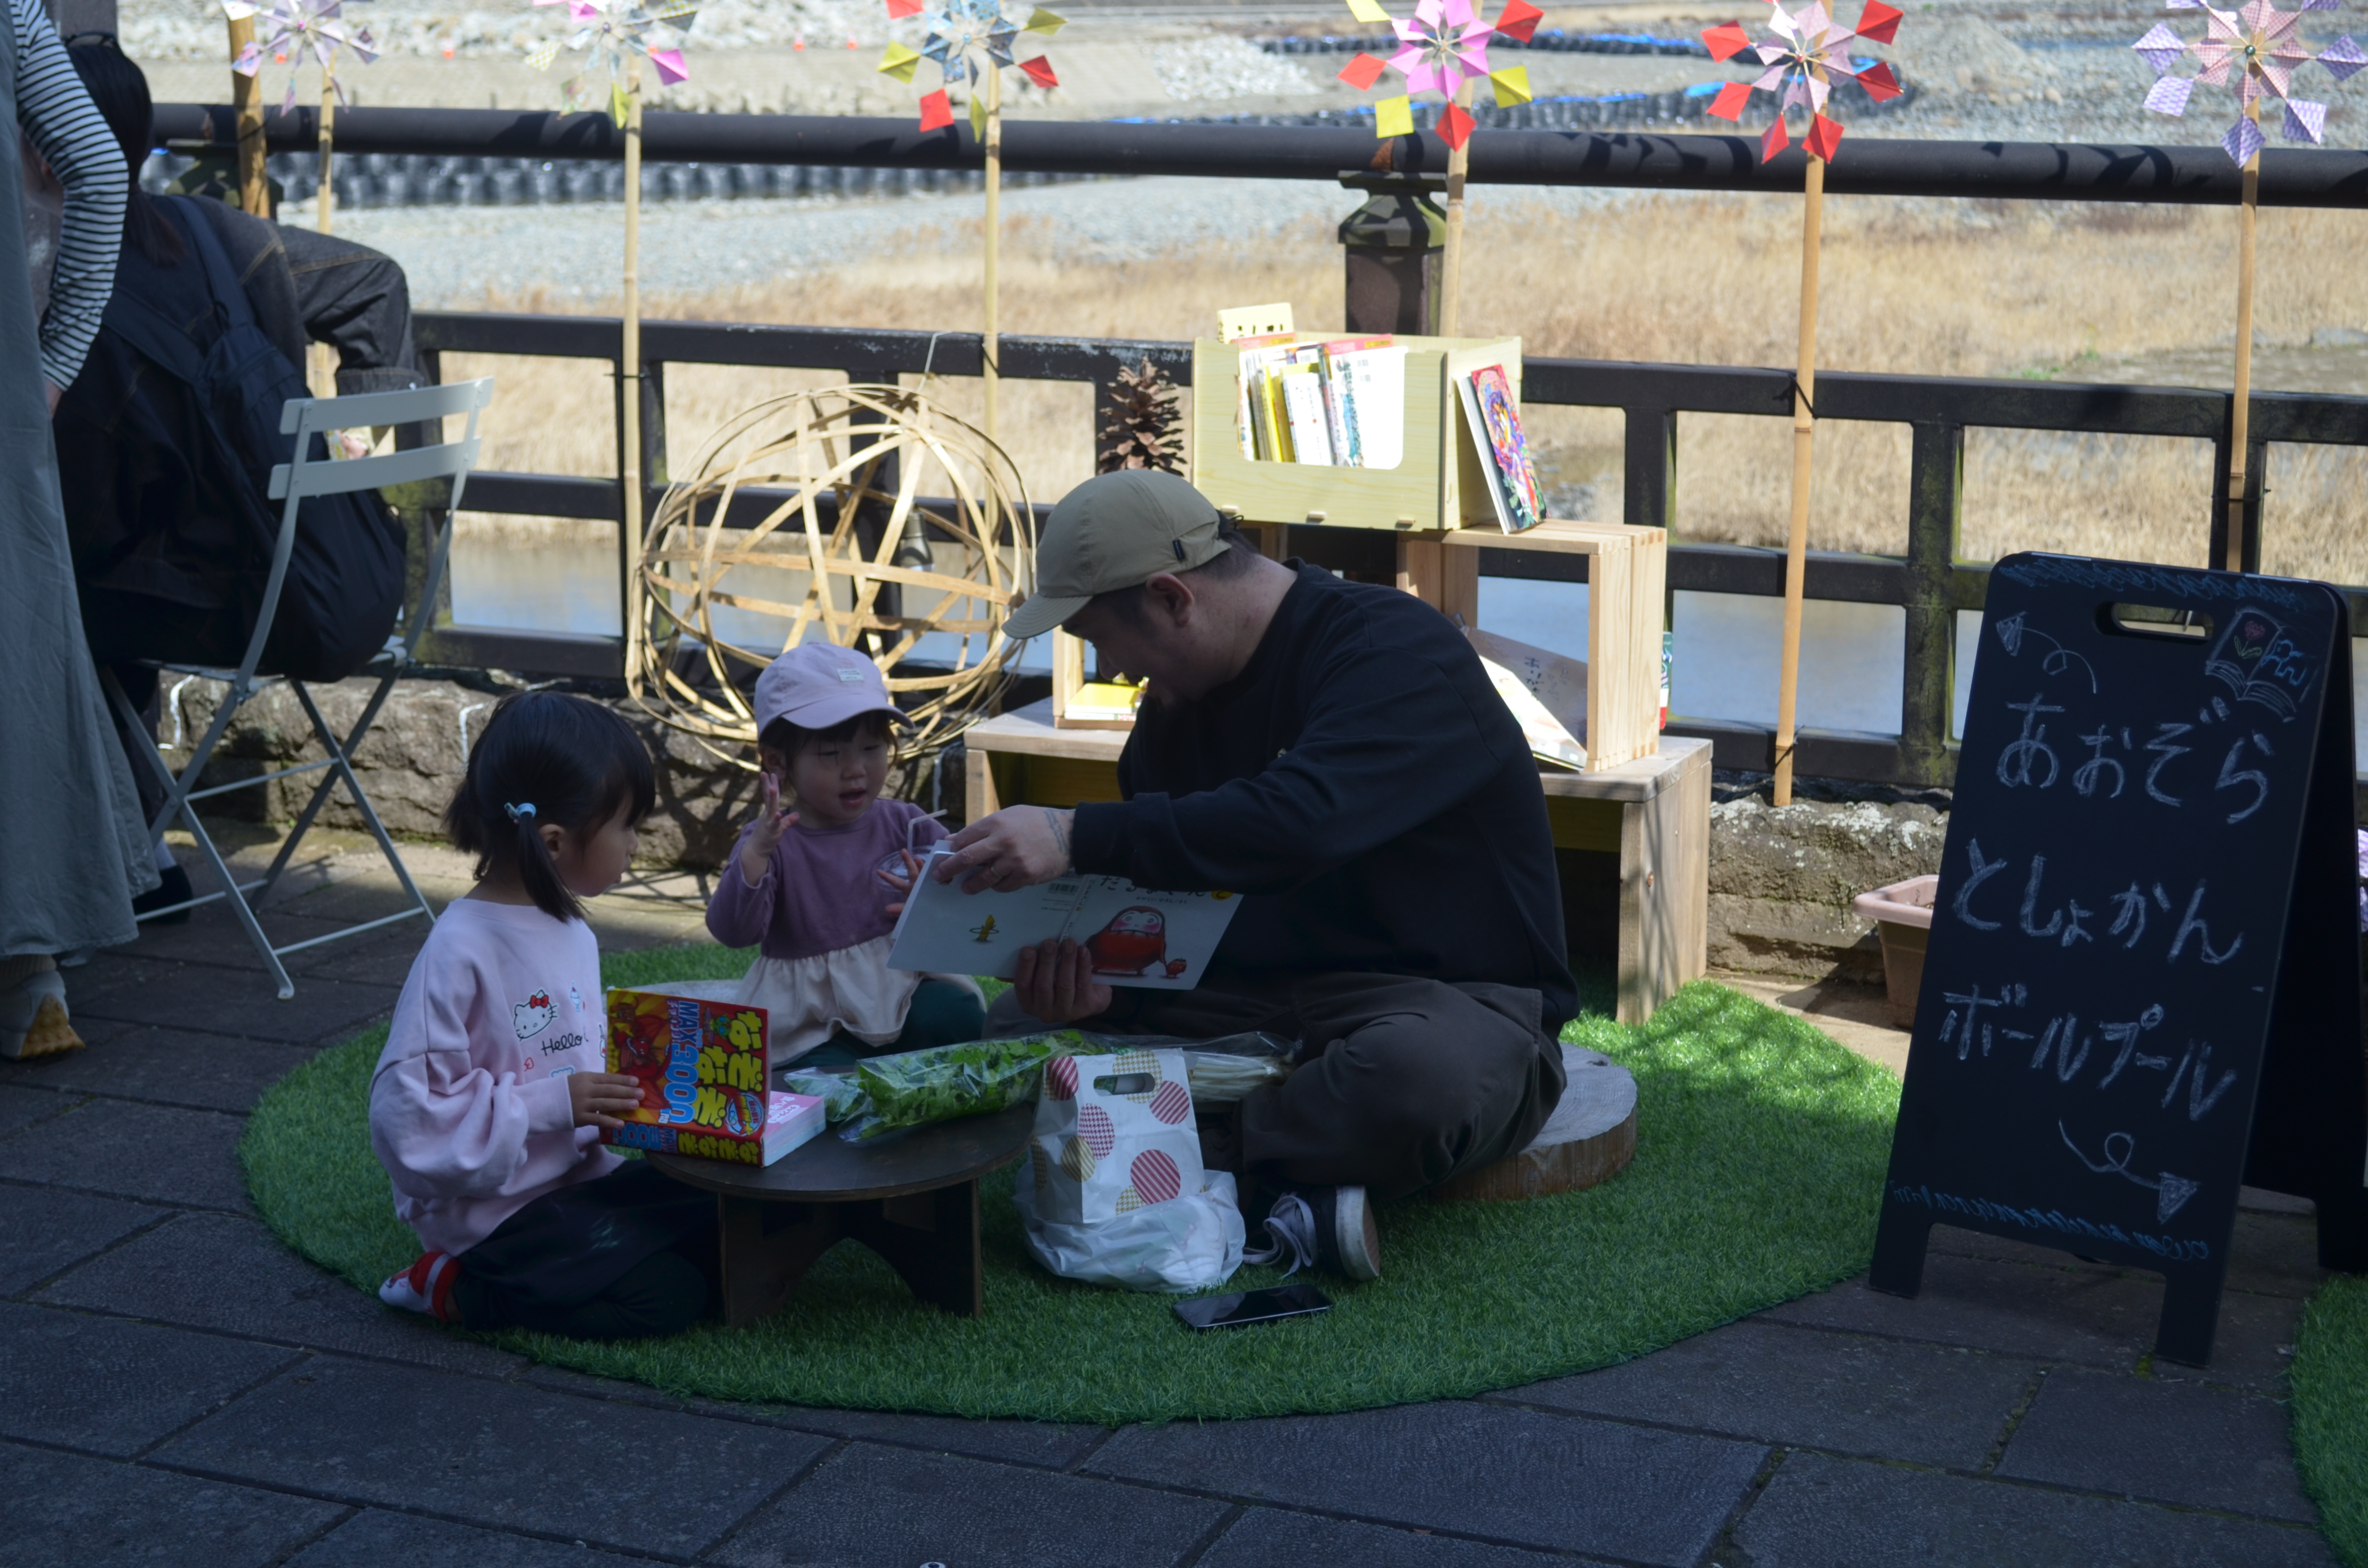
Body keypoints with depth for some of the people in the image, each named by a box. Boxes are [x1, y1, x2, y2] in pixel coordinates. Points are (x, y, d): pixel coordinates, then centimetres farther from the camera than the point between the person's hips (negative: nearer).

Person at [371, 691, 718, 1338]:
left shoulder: (572, 935, 9)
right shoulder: (459, 951, -20)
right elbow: (406, 1114, -23)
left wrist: (629, 1091, 1)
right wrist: (553, 1104, -25)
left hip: (580, 1179, 9)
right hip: (492, 1207, -9)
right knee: (666, 1296, -19)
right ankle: (453, 1287, -4)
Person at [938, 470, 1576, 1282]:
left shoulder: (1398, 654, -18)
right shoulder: (1180, 698, 9)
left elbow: (1298, 823, -36)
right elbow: (1154, 877, 11)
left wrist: (1077, 837, -39)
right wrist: (1091, 978, -12)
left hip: (1454, 997, -8)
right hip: (1259, 999, 8)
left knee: (1419, 1076, -44)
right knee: (1015, 1026, -7)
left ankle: (1192, 1156, -19)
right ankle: (1292, 1179, -22)